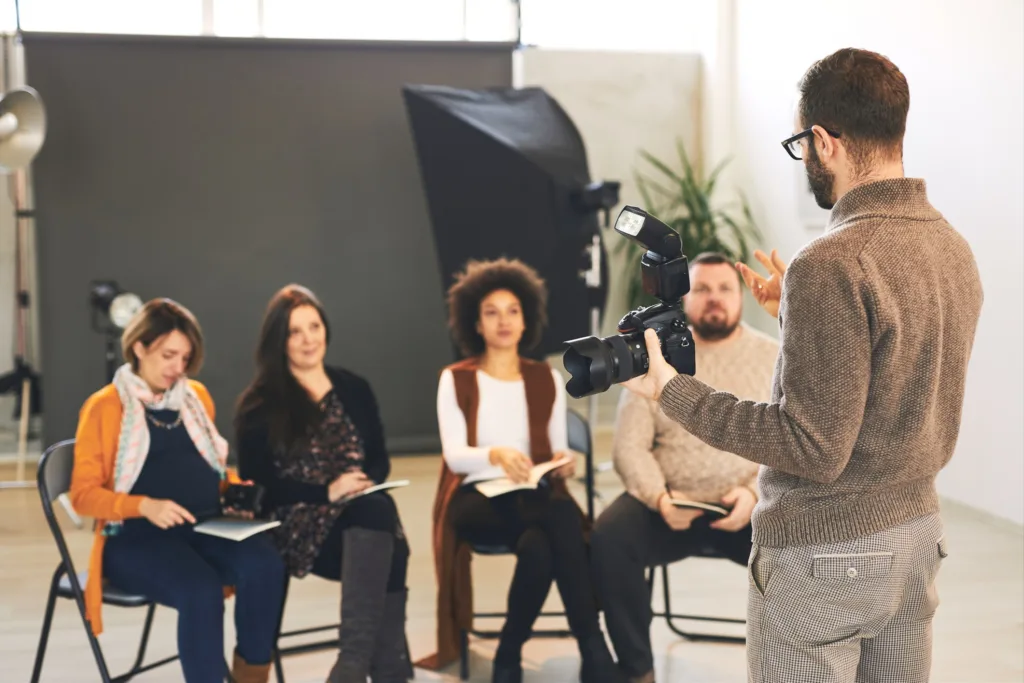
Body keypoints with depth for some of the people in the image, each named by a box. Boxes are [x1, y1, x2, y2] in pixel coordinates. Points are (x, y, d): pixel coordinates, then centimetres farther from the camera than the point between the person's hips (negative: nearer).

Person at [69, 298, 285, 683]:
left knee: (265, 566, -28)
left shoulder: (196, 396, 16)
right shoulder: (104, 407, 0)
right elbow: (84, 494, -4)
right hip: (137, 535, -4)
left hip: (206, 526, 5)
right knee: (201, 589, -35)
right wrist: (146, 506, -21)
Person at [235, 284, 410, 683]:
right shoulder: (260, 405, 4)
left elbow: (379, 459, 16)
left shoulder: (354, 389, 17)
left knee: (380, 510, -35)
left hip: (367, 516, 4)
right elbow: (259, 482, -3)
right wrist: (328, 492, -14)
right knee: (375, 515, -35)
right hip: (299, 526, -4)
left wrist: (365, 484, -8)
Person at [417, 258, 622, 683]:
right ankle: (592, 647, -23)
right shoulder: (456, 380, 5)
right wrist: (495, 455, -29)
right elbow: (455, 455, -7)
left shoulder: (547, 379, 14)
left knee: (540, 546, -38)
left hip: (534, 497, 3)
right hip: (476, 500, -2)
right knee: (563, 519, -35)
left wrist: (563, 464, -16)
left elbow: (559, 451, 10)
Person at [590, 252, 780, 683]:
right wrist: (659, 497, -19)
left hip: (755, 507, 0)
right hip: (669, 505, 1)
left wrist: (756, 493, -20)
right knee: (609, 537, -27)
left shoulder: (774, 359, 4)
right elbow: (630, 446, 0)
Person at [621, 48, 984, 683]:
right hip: (918, 535, 8)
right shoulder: (955, 248, 3)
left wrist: (674, 392, -16)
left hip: (823, 558, -8)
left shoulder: (831, 266, -23)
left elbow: (815, 450, -23)